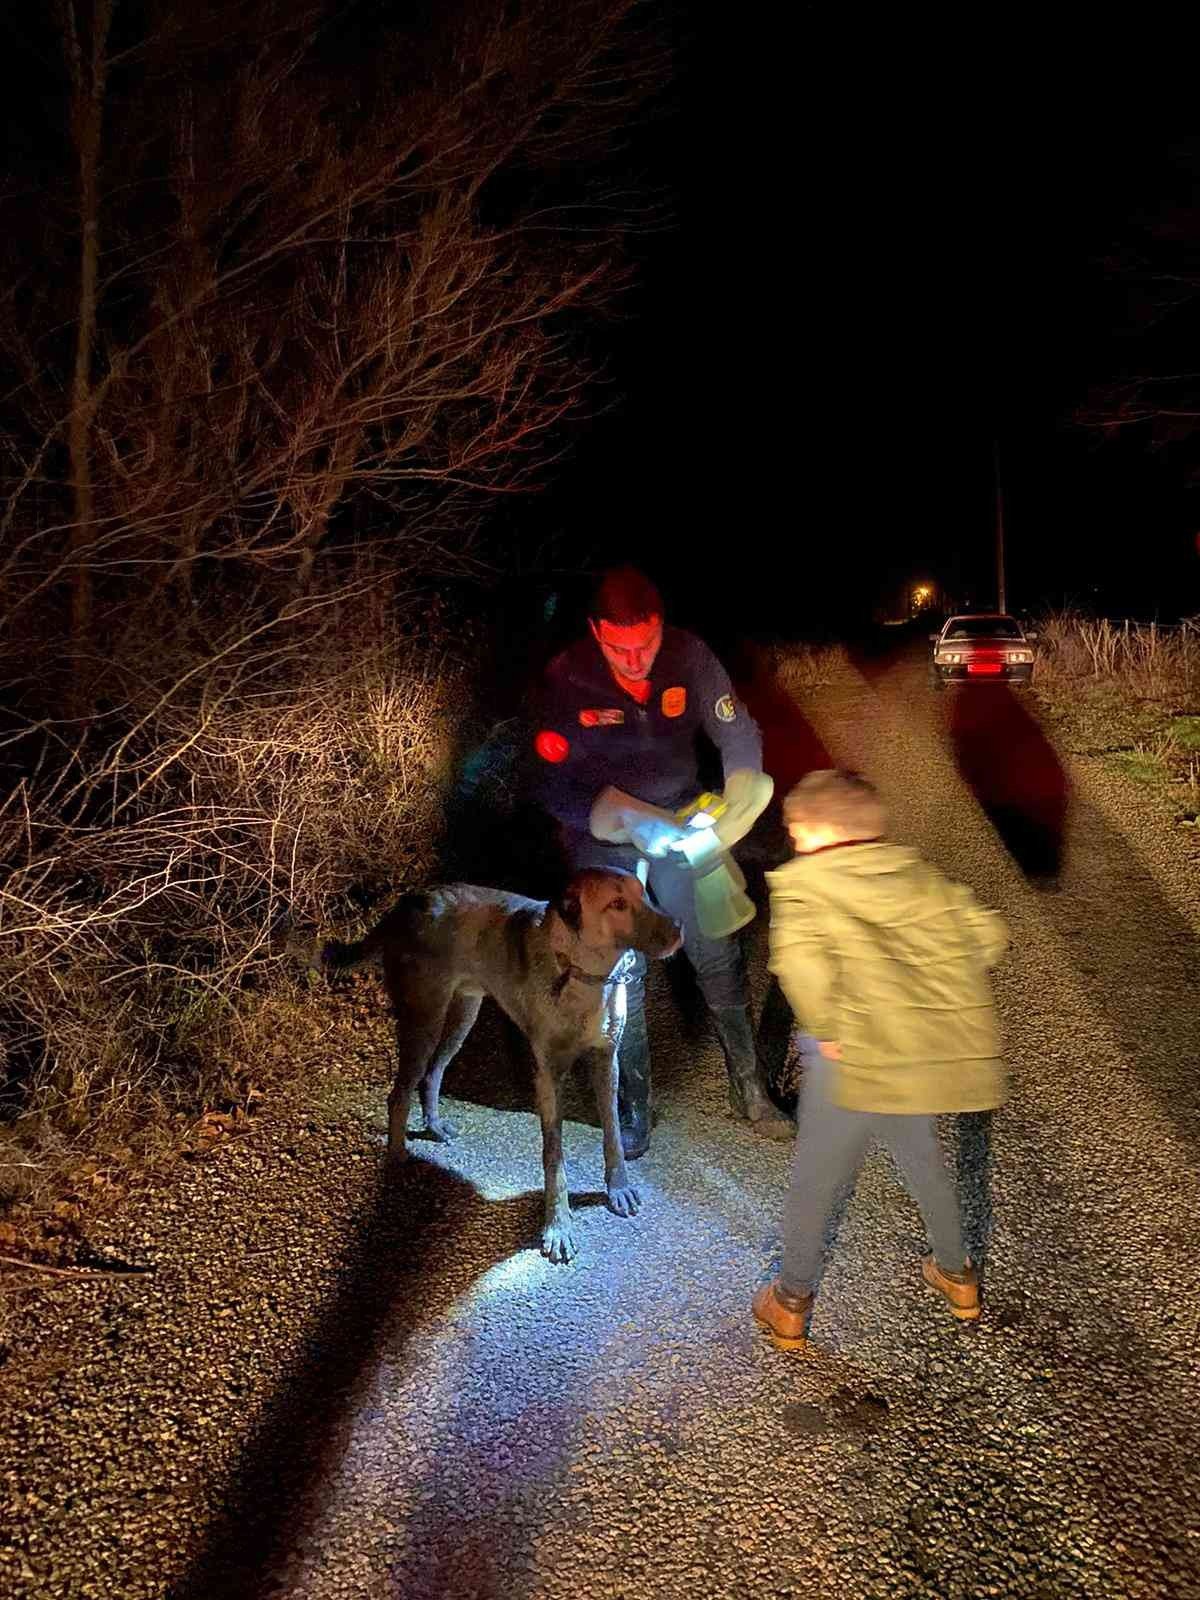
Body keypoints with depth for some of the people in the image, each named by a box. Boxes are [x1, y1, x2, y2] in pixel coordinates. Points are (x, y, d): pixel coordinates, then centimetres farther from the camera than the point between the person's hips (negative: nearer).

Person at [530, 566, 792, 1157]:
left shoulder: (689, 657, -18)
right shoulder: (565, 679, -23)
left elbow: (739, 736, -10)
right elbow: (554, 787, -20)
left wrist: (732, 808, -27)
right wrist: (633, 827, -29)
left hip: (679, 819, 2)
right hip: (602, 833, -2)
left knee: (719, 956, 5)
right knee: (621, 972, 1)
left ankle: (750, 1090, 23)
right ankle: (632, 1104, 22)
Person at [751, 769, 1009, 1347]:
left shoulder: (802, 881, -5)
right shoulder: (921, 875, 12)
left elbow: (799, 959, -24)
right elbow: (988, 933, 7)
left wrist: (825, 1030, -12)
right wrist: (939, 992, 14)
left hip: (856, 1055, -6)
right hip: (937, 1049, 6)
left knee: (814, 1178, 15)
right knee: (923, 1161, 31)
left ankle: (792, 1303, 30)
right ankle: (955, 1273, 49)